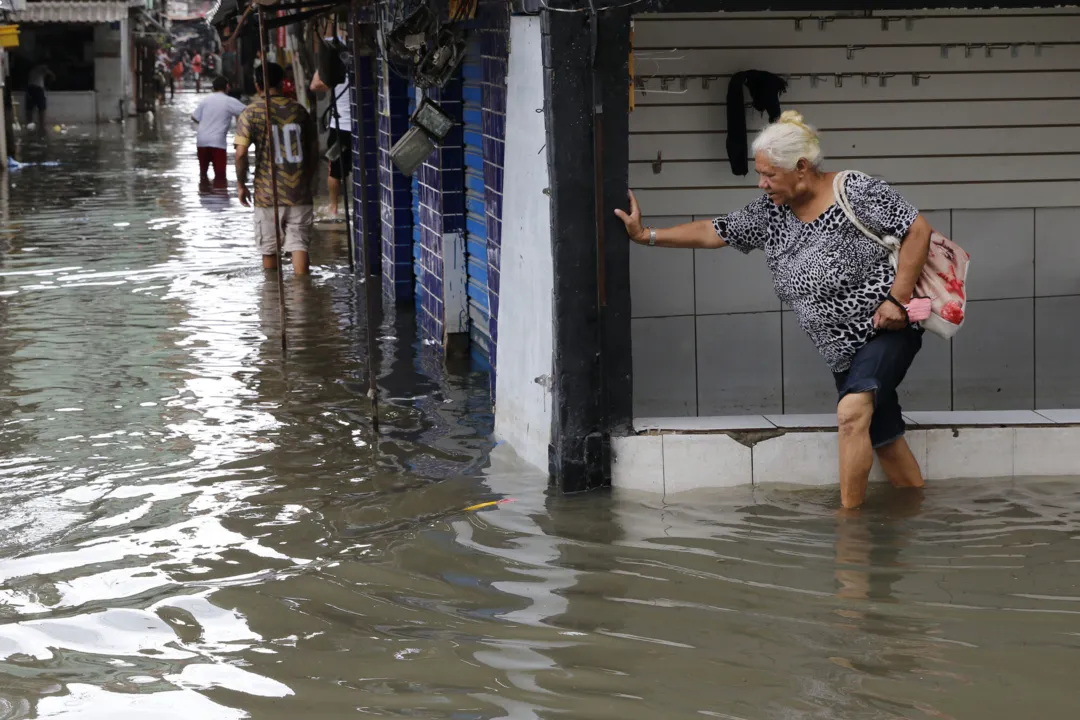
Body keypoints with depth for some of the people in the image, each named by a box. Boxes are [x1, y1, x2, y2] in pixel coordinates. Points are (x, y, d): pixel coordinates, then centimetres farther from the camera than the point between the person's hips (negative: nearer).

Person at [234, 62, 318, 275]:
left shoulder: (251, 113, -5)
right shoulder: (299, 110, 5)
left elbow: (241, 153, -11)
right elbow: (313, 149, 11)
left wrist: (241, 184, 2)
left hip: (268, 194, -2)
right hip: (300, 193, 2)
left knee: (269, 249, 11)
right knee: (299, 244, 0)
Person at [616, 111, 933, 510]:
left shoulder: (857, 192, -16)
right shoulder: (772, 211, 4)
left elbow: (919, 230, -15)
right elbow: (713, 232, 10)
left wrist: (898, 299, -19)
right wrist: (646, 236, 7)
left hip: (886, 330, -8)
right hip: (841, 345, 8)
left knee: (852, 412, -26)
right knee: (881, 436, 9)